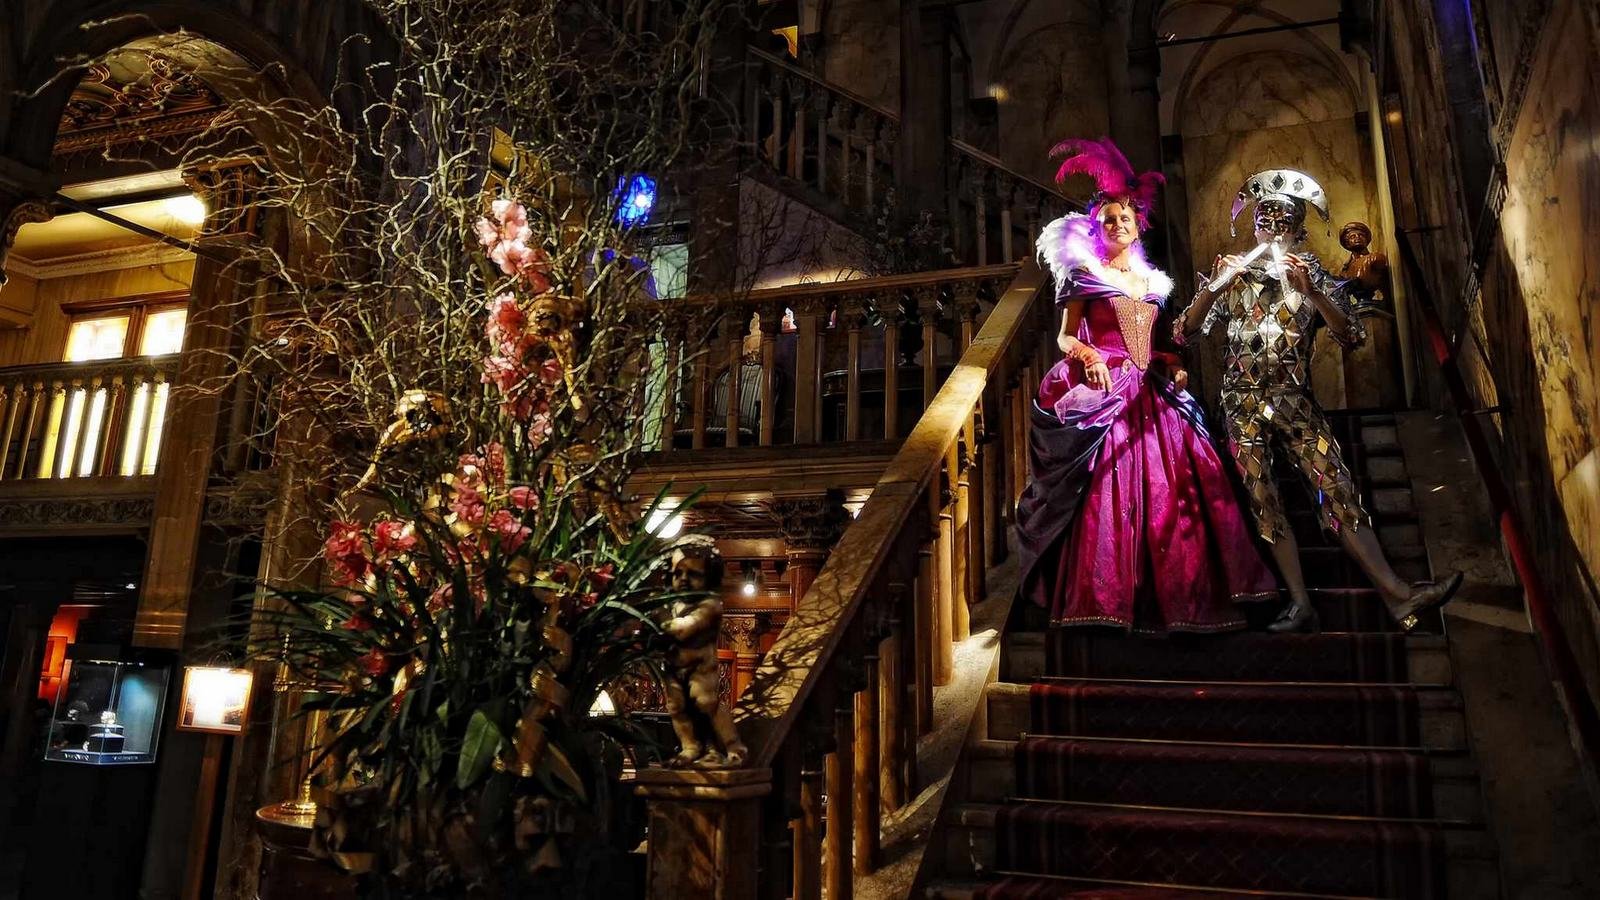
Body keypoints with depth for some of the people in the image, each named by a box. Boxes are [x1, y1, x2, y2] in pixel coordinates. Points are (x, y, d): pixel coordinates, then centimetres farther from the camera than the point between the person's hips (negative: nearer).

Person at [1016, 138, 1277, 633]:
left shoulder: (1152, 279, 21)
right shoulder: (1084, 273, 4)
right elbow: (1065, 337, -2)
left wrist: (1173, 365, 3)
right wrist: (1087, 356, -21)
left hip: (1151, 393, 6)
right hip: (1103, 392, -5)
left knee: (1169, 486, -1)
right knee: (1108, 492, -11)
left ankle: (1173, 592, 5)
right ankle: (1107, 596, -7)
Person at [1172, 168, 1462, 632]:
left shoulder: (1315, 276, 7)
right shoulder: (1233, 275, 5)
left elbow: (1352, 336, -6)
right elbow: (1183, 333, -4)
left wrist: (1310, 292, -20)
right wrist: (1213, 288, -21)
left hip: (1296, 401, 0)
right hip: (1244, 405, 0)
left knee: (1338, 492, -8)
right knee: (1265, 503, -3)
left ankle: (1397, 594, -9)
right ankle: (1301, 605, 0)